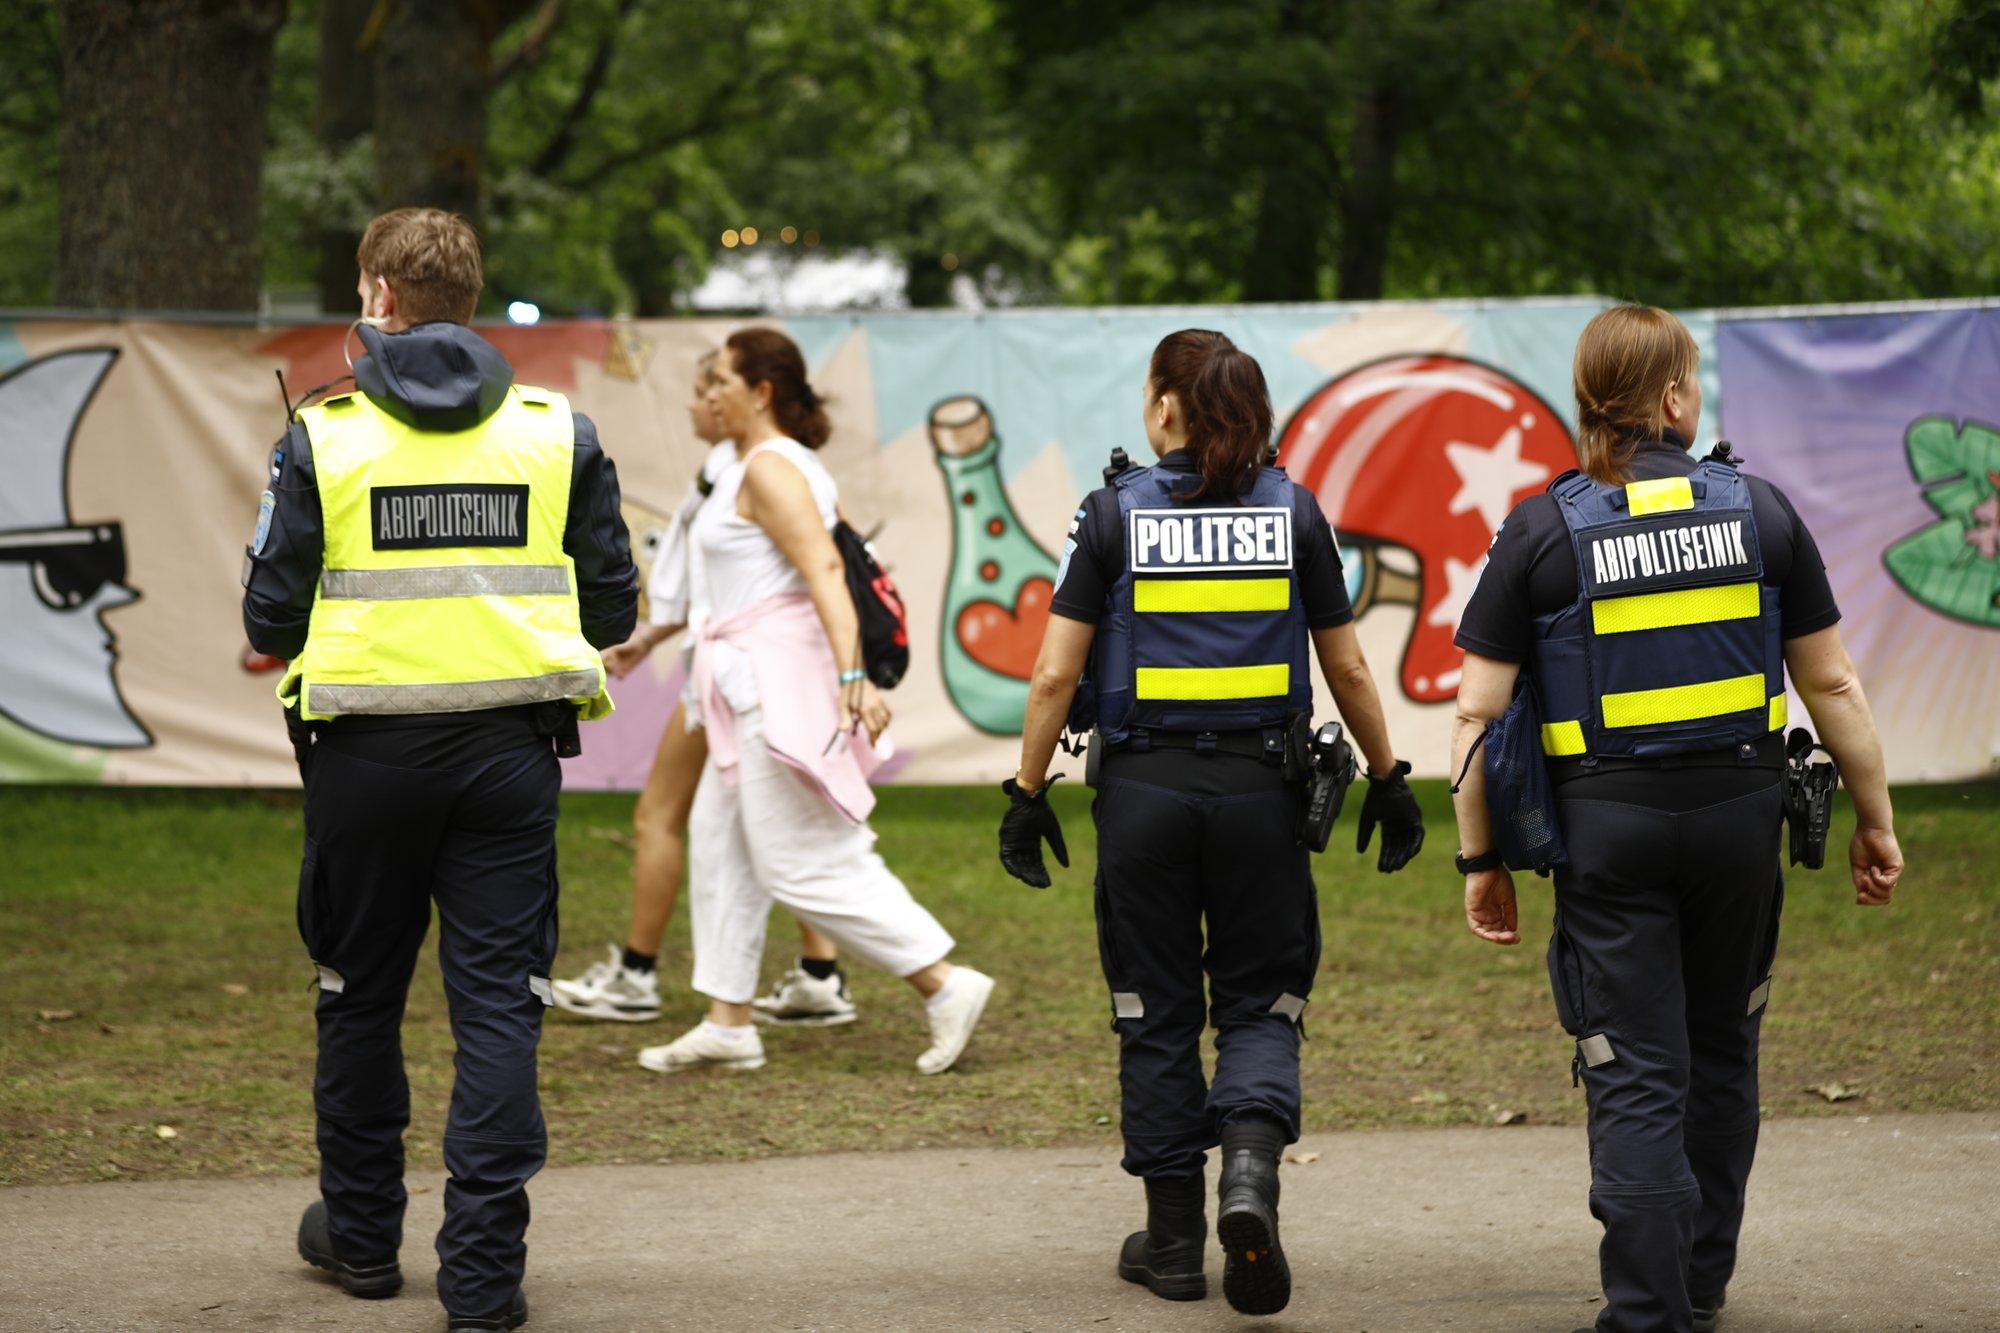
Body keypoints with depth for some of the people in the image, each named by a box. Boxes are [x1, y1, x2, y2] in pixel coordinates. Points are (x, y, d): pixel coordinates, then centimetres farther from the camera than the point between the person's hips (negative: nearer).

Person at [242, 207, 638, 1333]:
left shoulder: (325, 437, -4)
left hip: (366, 752, -1)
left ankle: (361, 1231, 29)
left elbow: (269, 619, -4)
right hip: (511, 745, 1)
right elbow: (614, 610, 5)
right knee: (499, 1002, 2)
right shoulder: (559, 431, 1)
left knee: (362, 994, 16)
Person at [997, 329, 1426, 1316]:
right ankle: (1251, 1168, -16)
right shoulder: (1293, 513, 2)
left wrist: (1028, 794, 4)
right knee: (1259, 1001, 11)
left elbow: (1056, 675, -5)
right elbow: (1346, 668, 6)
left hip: (1143, 786, -1)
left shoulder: (1115, 514, -3)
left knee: (1155, 1014, 9)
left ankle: (1173, 1240, 13)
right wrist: (1387, 780, 17)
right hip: (1258, 783, 1)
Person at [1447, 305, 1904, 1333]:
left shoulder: (1543, 530, -4)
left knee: (1634, 1077, 1)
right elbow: (1831, 685, 4)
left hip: (1606, 820, -2)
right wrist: (1874, 820, 14)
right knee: (1720, 1051, 20)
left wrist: (1479, 859, 3)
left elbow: (1478, 713, -5)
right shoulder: (1759, 511, 1)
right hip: (1738, 812, 2)